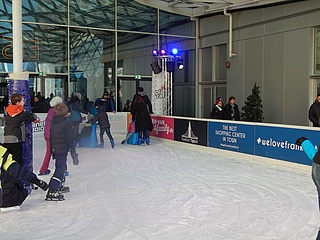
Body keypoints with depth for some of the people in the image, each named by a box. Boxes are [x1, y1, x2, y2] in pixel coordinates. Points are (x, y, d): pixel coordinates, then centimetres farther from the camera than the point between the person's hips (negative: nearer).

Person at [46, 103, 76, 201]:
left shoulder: (52, 122, 5)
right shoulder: (66, 123, -16)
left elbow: (50, 137, 13)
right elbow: (70, 139, -16)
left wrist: (52, 150, 23)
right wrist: (73, 152, -11)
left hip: (55, 149, 8)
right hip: (63, 150, -8)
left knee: (61, 167, 25)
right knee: (60, 169, -8)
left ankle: (60, 186, 40)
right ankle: (52, 192, -18)